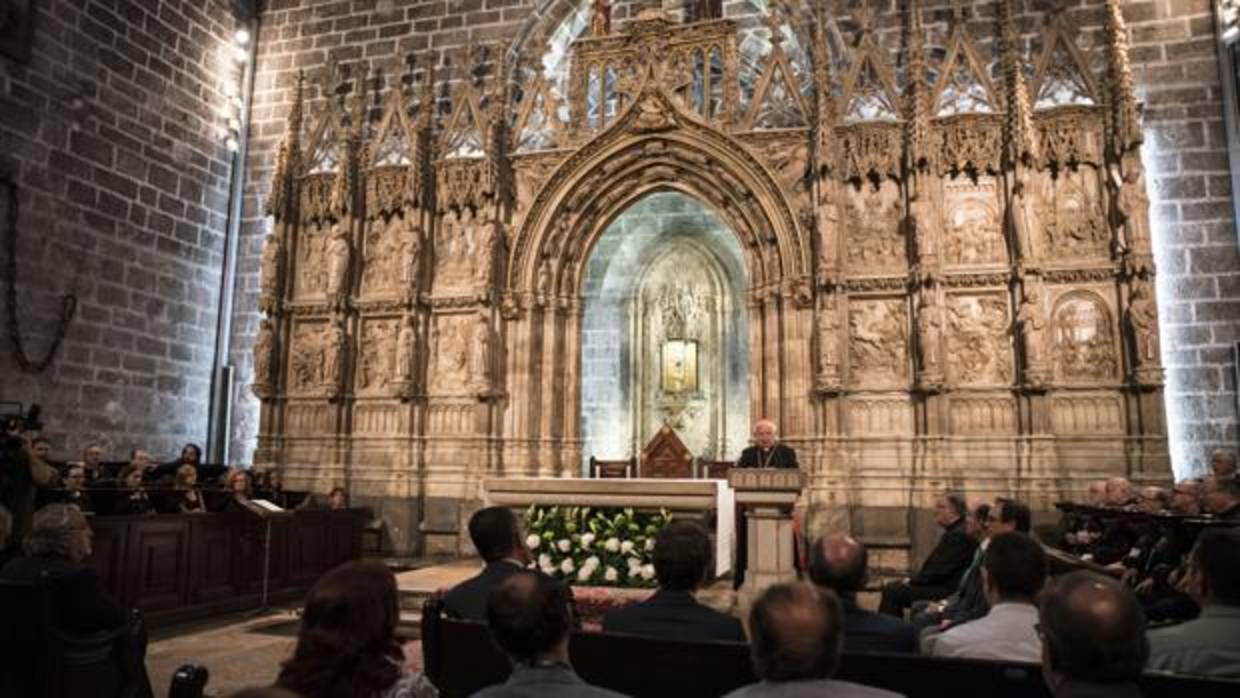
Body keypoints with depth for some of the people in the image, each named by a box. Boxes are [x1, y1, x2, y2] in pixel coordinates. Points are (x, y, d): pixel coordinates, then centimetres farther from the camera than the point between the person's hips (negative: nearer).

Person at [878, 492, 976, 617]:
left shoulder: (959, 535, -19)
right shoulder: (953, 533, 15)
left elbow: (939, 571, -21)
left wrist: (912, 580, -10)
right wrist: (913, 579, 7)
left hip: (945, 590, -11)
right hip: (940, 585, 11)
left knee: (893, 592, -17)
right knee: (892, 587, 7)